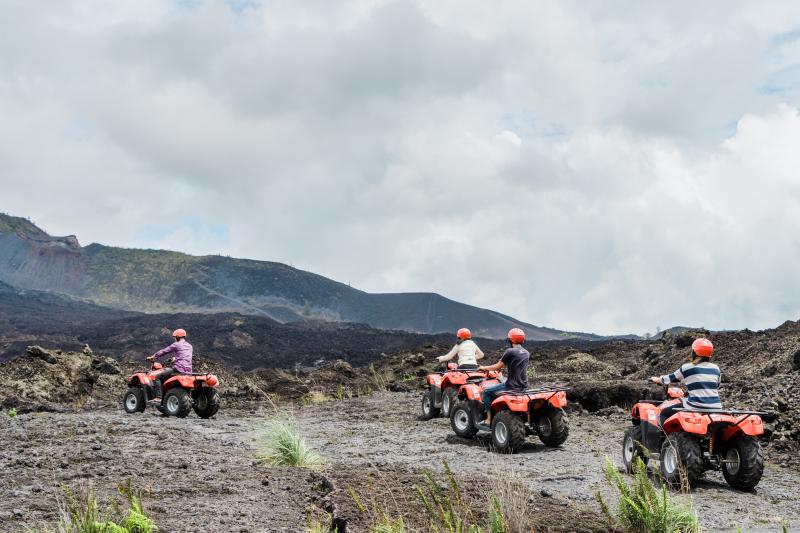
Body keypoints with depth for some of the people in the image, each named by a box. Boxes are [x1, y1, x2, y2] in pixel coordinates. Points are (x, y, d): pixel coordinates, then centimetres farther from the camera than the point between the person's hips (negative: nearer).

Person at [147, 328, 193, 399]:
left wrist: (153, 357, 18)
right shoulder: (189, 346, 18)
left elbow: (164, 351, 5)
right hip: (188, 372, 8)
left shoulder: (176, 344, -2)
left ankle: (158, 397, -7)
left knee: (158, 377, 3)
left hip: (179, 369, -8)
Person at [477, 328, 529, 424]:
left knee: (487, 391, 8)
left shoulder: (510, 352, -13)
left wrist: (484, 368, 9)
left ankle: (488, 419, 7)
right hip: (524, 387, 8)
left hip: (512, 386, -8)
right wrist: (504, 366, 37)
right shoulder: (526, 353, 8)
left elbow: (498, 366, -7)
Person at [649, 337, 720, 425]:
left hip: (696, 407, -5)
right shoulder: (716, 368, 10)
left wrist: (657, 379, 33)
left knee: (664, 413, 10)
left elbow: (670, 378, 12)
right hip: (716, 409, 5)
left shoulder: (687, 368, -2)